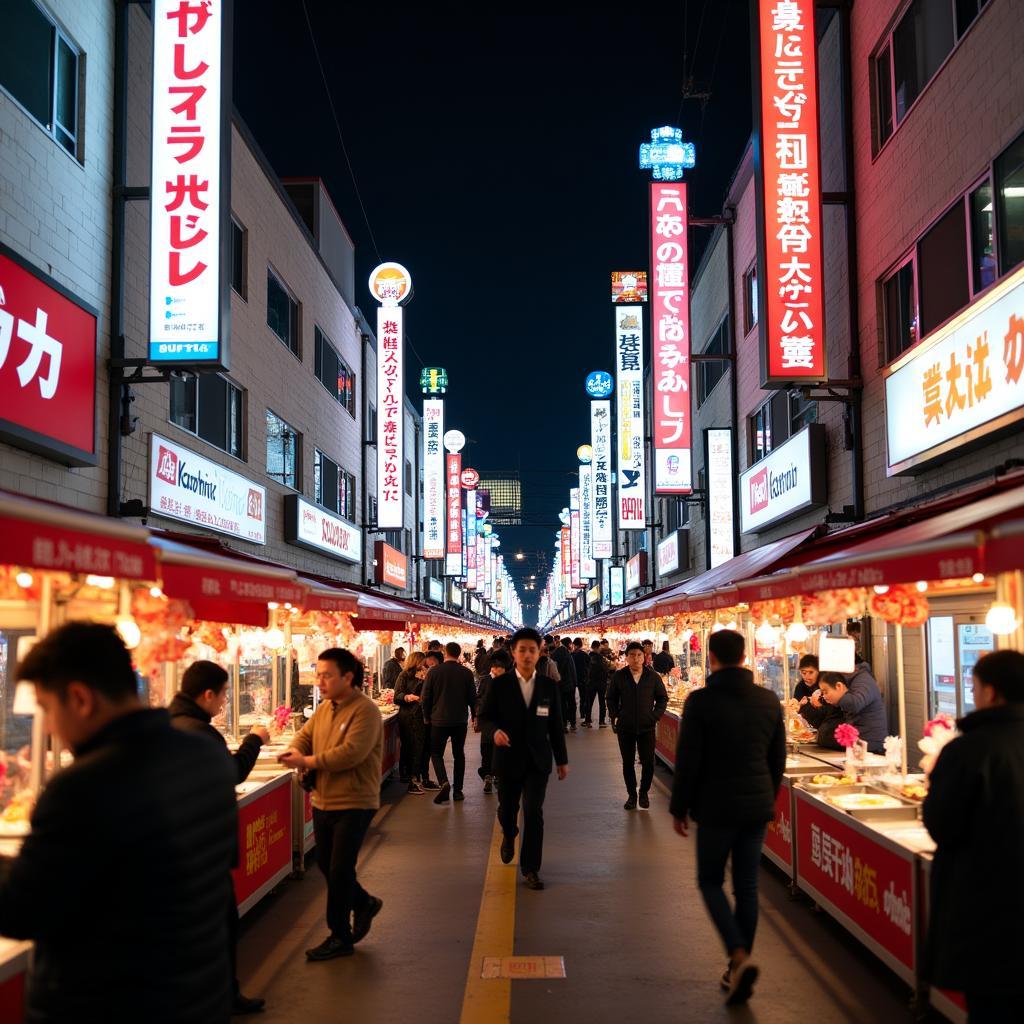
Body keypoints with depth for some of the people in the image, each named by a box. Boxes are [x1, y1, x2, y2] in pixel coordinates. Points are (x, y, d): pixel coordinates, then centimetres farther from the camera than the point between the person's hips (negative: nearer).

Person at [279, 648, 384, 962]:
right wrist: (295, 752, -13)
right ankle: (364, 903, 39)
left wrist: (308, 761, -23)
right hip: (324, 802, 8)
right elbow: (305, 735, 12)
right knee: (325, 865, 16)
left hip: (354, 804, -8)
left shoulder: (365, 711, -18)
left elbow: (351, 752, -28)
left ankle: (341, 937, 15)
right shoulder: (325, 708, 8)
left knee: (339, 871, -1)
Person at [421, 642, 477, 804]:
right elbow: (472, 697, 2)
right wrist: (474, 716, 17)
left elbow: (426, 697, -3)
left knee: (436, 753, 8)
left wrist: (426, 717, 11)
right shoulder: (466, 673, -5)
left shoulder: (433, 672, -8)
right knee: (459, 754, 14)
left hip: (439, 720, -2)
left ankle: (444, 782, -16)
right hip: (460, 720, 2)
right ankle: (458, 790, 14)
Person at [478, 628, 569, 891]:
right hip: (508, 758, 0)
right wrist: (494, 731, -27)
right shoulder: (499, 685, -6)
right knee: (507, 808, 16)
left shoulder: (549, 686, 0)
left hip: (538, 760, 0)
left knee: (534, 813, -8)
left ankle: (530, 868, 3)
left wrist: (562, 760, 9)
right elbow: (484, 718, -4)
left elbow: (555, 725, 6)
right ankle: (508, 836, 50)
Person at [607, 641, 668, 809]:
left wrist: (655, 715, -2)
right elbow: (611, 698, 11)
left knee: (648, 762, -1)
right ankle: (631, 794, 20)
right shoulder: (619, 676, 0)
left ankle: (644, 792, 20)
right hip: (625, 727, 1)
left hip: (647, 727, 0)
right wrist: (615, 716, 1)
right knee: (628, 763, 7)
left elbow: (662, 698, 9)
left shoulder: (653, 676, 0)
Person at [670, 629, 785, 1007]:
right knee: (747, 887, 12)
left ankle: (739, 957, -9)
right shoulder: (769, 700, 2)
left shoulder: (701, 701, -13)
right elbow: (778, 758, 11)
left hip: (716, 808, -4)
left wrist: (680, 808, 0)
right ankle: (737, 970, 18)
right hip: (758, 807, 4)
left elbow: (687, 761, -11)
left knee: (711, 882, 10)